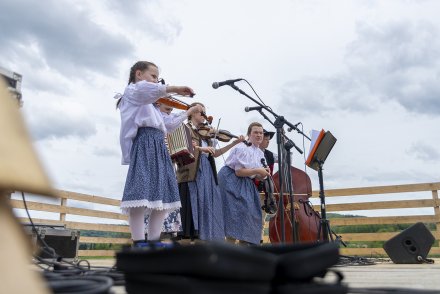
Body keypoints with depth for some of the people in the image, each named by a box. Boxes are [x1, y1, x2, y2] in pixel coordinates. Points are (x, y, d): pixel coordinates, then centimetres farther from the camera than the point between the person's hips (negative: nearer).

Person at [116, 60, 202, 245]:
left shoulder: (151, 105, 33)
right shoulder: (132, 90, 8)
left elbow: (168, 123, 37)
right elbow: (150, 90, -17)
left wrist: (188, 112, 39)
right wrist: (175, 89, -23)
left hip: (158, 147, 9)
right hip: (143, 144, -9)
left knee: (162, 197, 3)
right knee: (142, 195, -18)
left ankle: (154, 243, 6)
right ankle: (139, 244, -17)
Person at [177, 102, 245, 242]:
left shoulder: (206, 133, 21)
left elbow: (215, 153, 18)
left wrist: (235, 143, 15)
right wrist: (200, 148, -23)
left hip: (207, 173, 7)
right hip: (191, 173, -6)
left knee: (207, 206, 3)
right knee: (190, 207, -7)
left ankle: (204, 235, 6)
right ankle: (186, 236, -3)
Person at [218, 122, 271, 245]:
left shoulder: (260, 153, 10)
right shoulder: (242, 148, -17)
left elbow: (256, 176, 12)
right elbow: (239, 172, -22)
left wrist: (263, 174, -10)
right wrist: (257, 171, -21)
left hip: (246, 183, 9)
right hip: (231, 181, -9)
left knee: (249, 213, 7)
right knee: (235, 213, -14)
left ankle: (244, 242, 18)